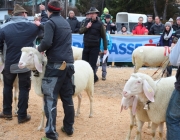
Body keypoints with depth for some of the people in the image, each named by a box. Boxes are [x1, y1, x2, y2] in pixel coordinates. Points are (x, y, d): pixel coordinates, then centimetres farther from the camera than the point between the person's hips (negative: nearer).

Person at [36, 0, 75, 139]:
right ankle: (69, 127, 22)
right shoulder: (66, 23, 17)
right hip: (68, 63, 7)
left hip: (55, 64, -7)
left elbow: (47, 42, -20)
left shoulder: (50, 22, -6)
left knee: (50, 98, -5)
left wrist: (39, 49, 1)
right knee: (67, 97, 14)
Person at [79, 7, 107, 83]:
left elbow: (104, 37, -4)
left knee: (92, 65, -3)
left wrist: (105, 48, -6)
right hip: (86, 46, 5)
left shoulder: (100, 24, -6)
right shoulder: (87, 22, 8)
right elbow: (80, 31, 5)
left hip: (95, 47, -5)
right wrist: (86, 27, -14)